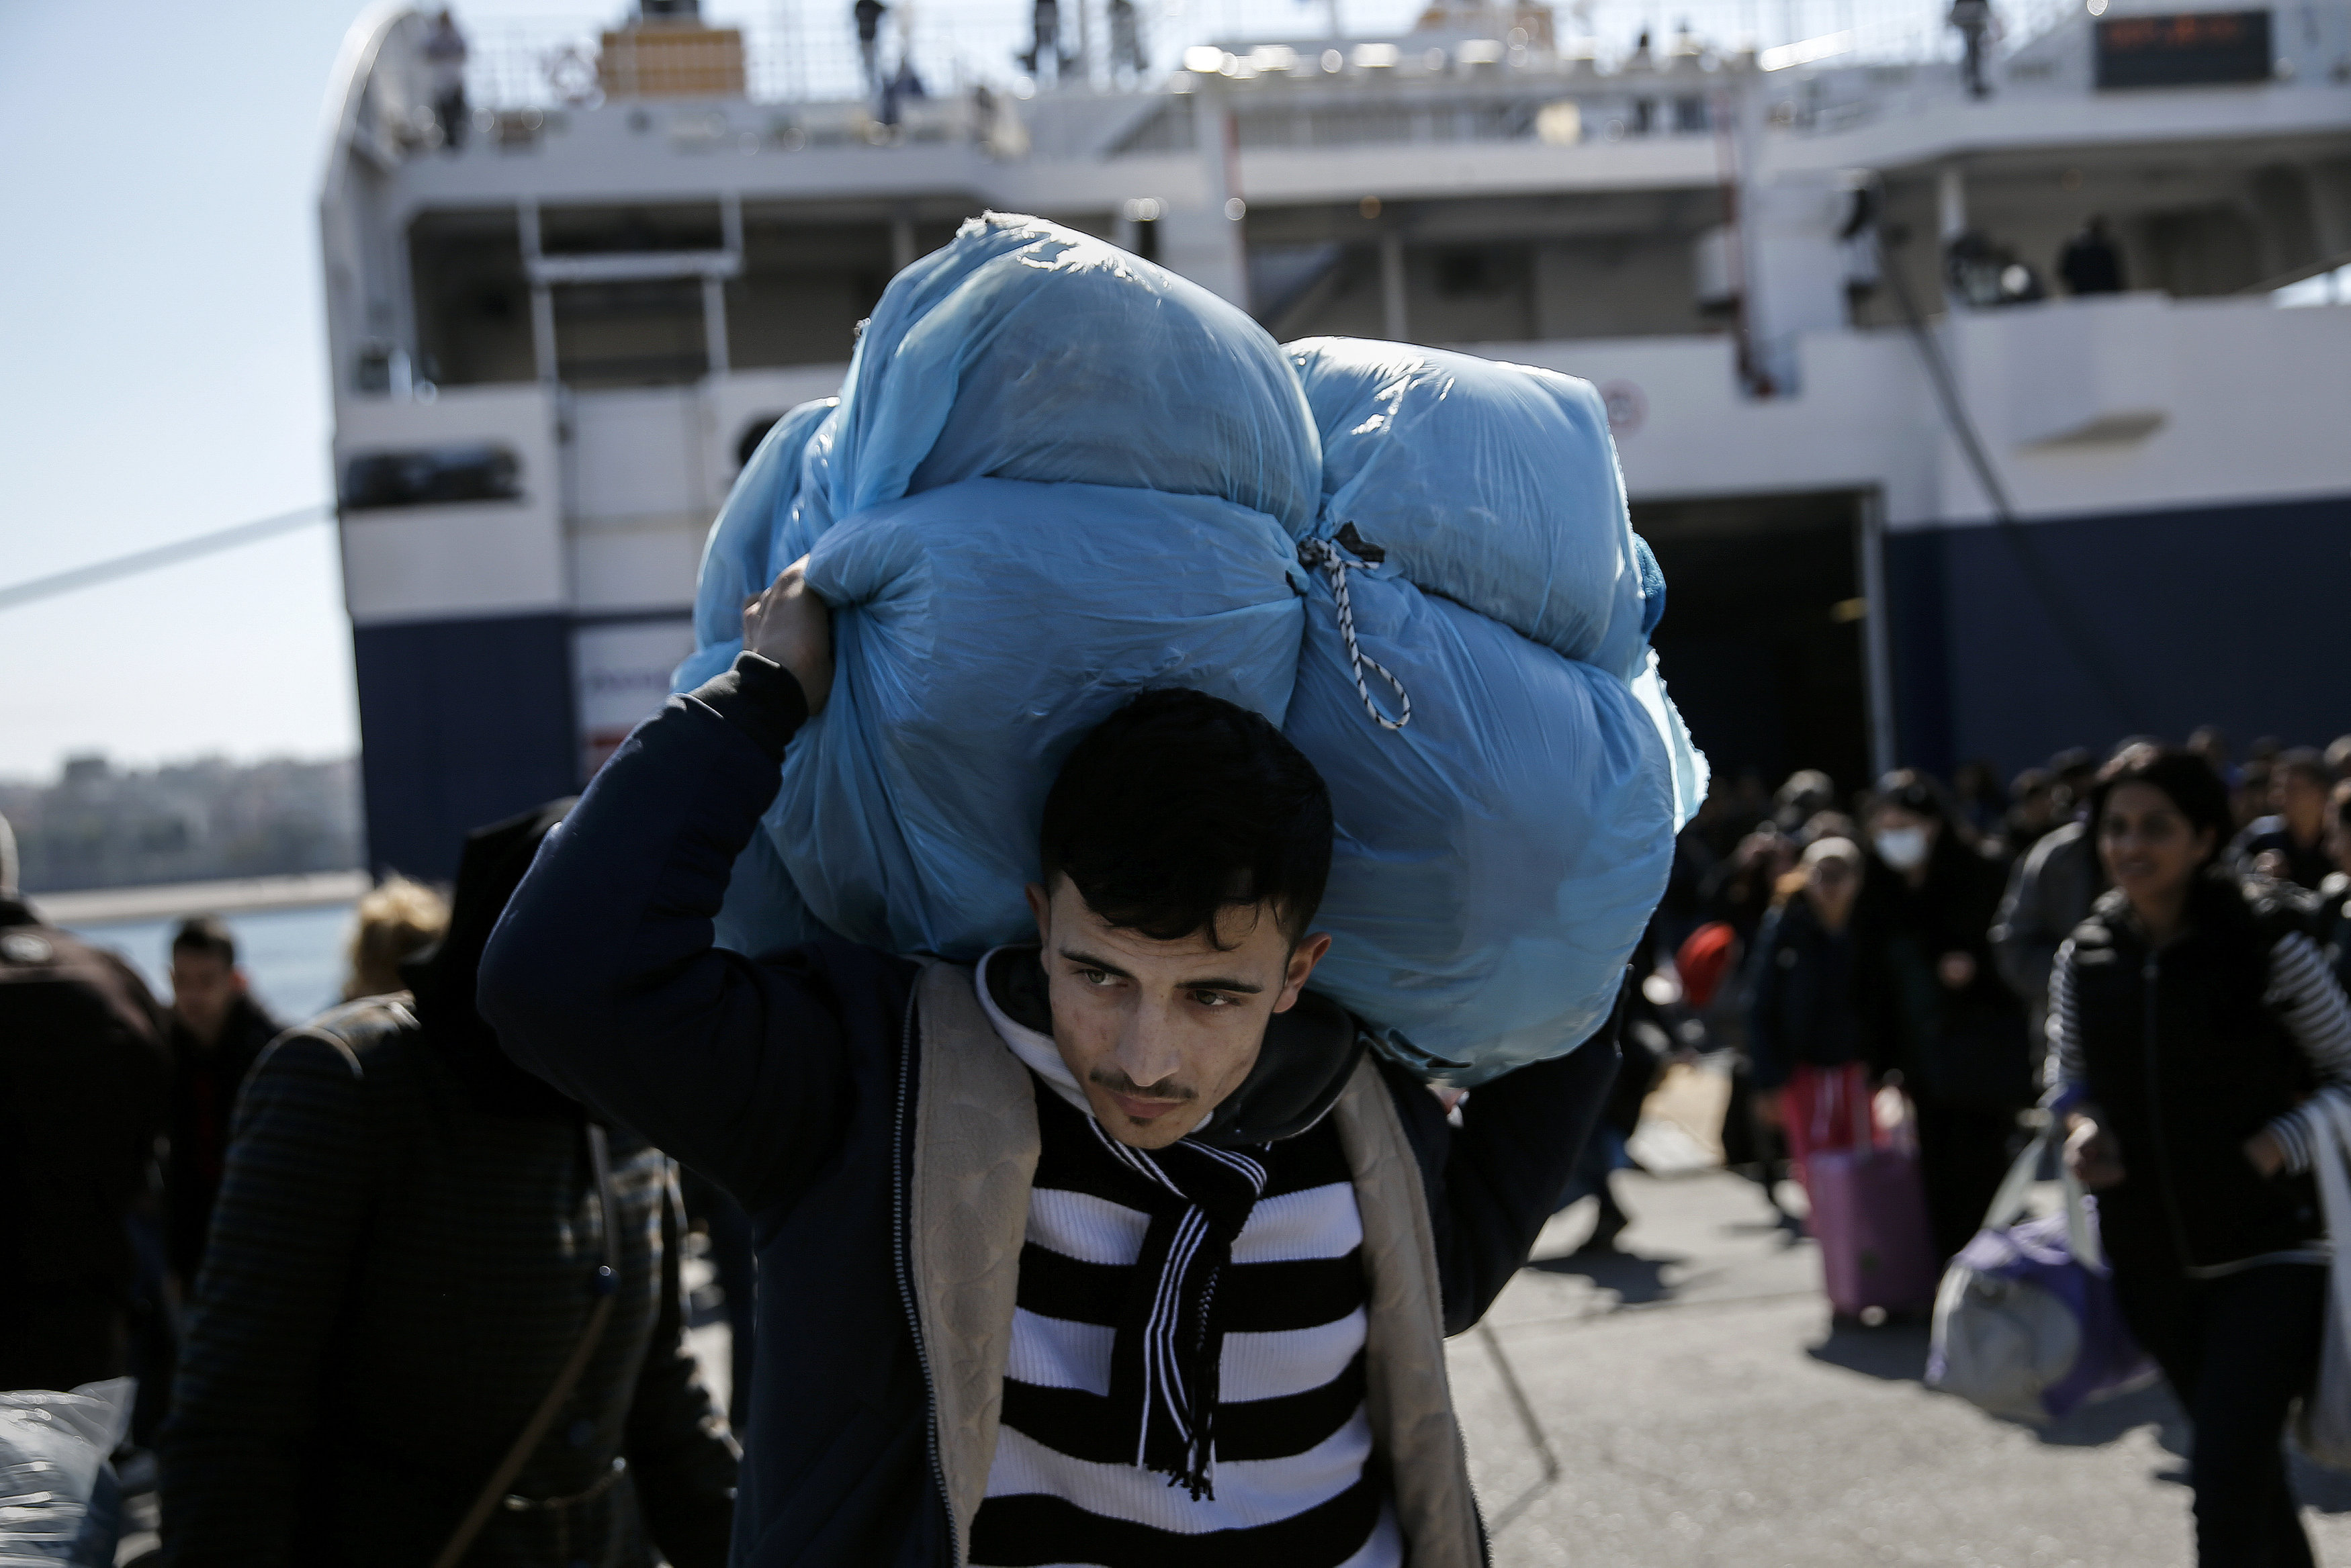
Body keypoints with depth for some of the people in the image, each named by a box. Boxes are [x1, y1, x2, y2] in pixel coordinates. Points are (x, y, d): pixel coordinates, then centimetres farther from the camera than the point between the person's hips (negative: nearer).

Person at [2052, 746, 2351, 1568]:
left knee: (2223, 1470, -15)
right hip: (2149, 1258, 5)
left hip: (2268, 1252, -5)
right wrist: (2082, 1127, -5)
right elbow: (2070, 1071, 15)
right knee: (2244, 1461, 20)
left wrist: (2275, 1147, -19)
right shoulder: (2084, 957, 0)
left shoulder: (2266, 942, -12)